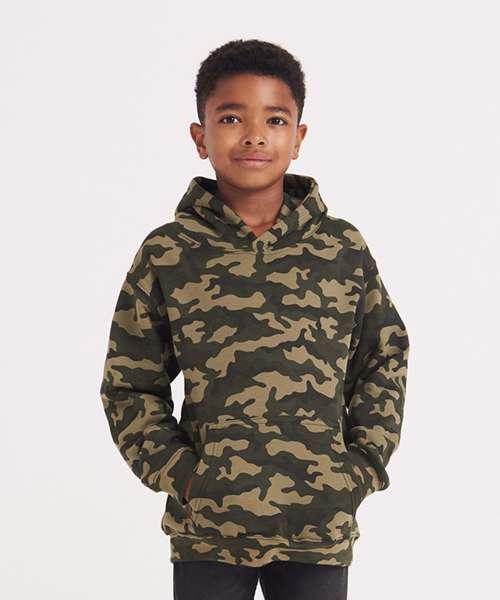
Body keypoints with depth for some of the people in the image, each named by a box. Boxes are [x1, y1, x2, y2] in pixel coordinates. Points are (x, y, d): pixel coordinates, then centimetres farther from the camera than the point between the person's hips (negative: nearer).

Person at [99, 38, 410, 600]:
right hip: (207, 527, -1)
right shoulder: (167, 254, -2)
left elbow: (385, 358, 10)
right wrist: (177, 474, -6)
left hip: (322, 526, 1)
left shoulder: (344, 248, 1)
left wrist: (364, 465, 1)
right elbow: (130, 384, 4)